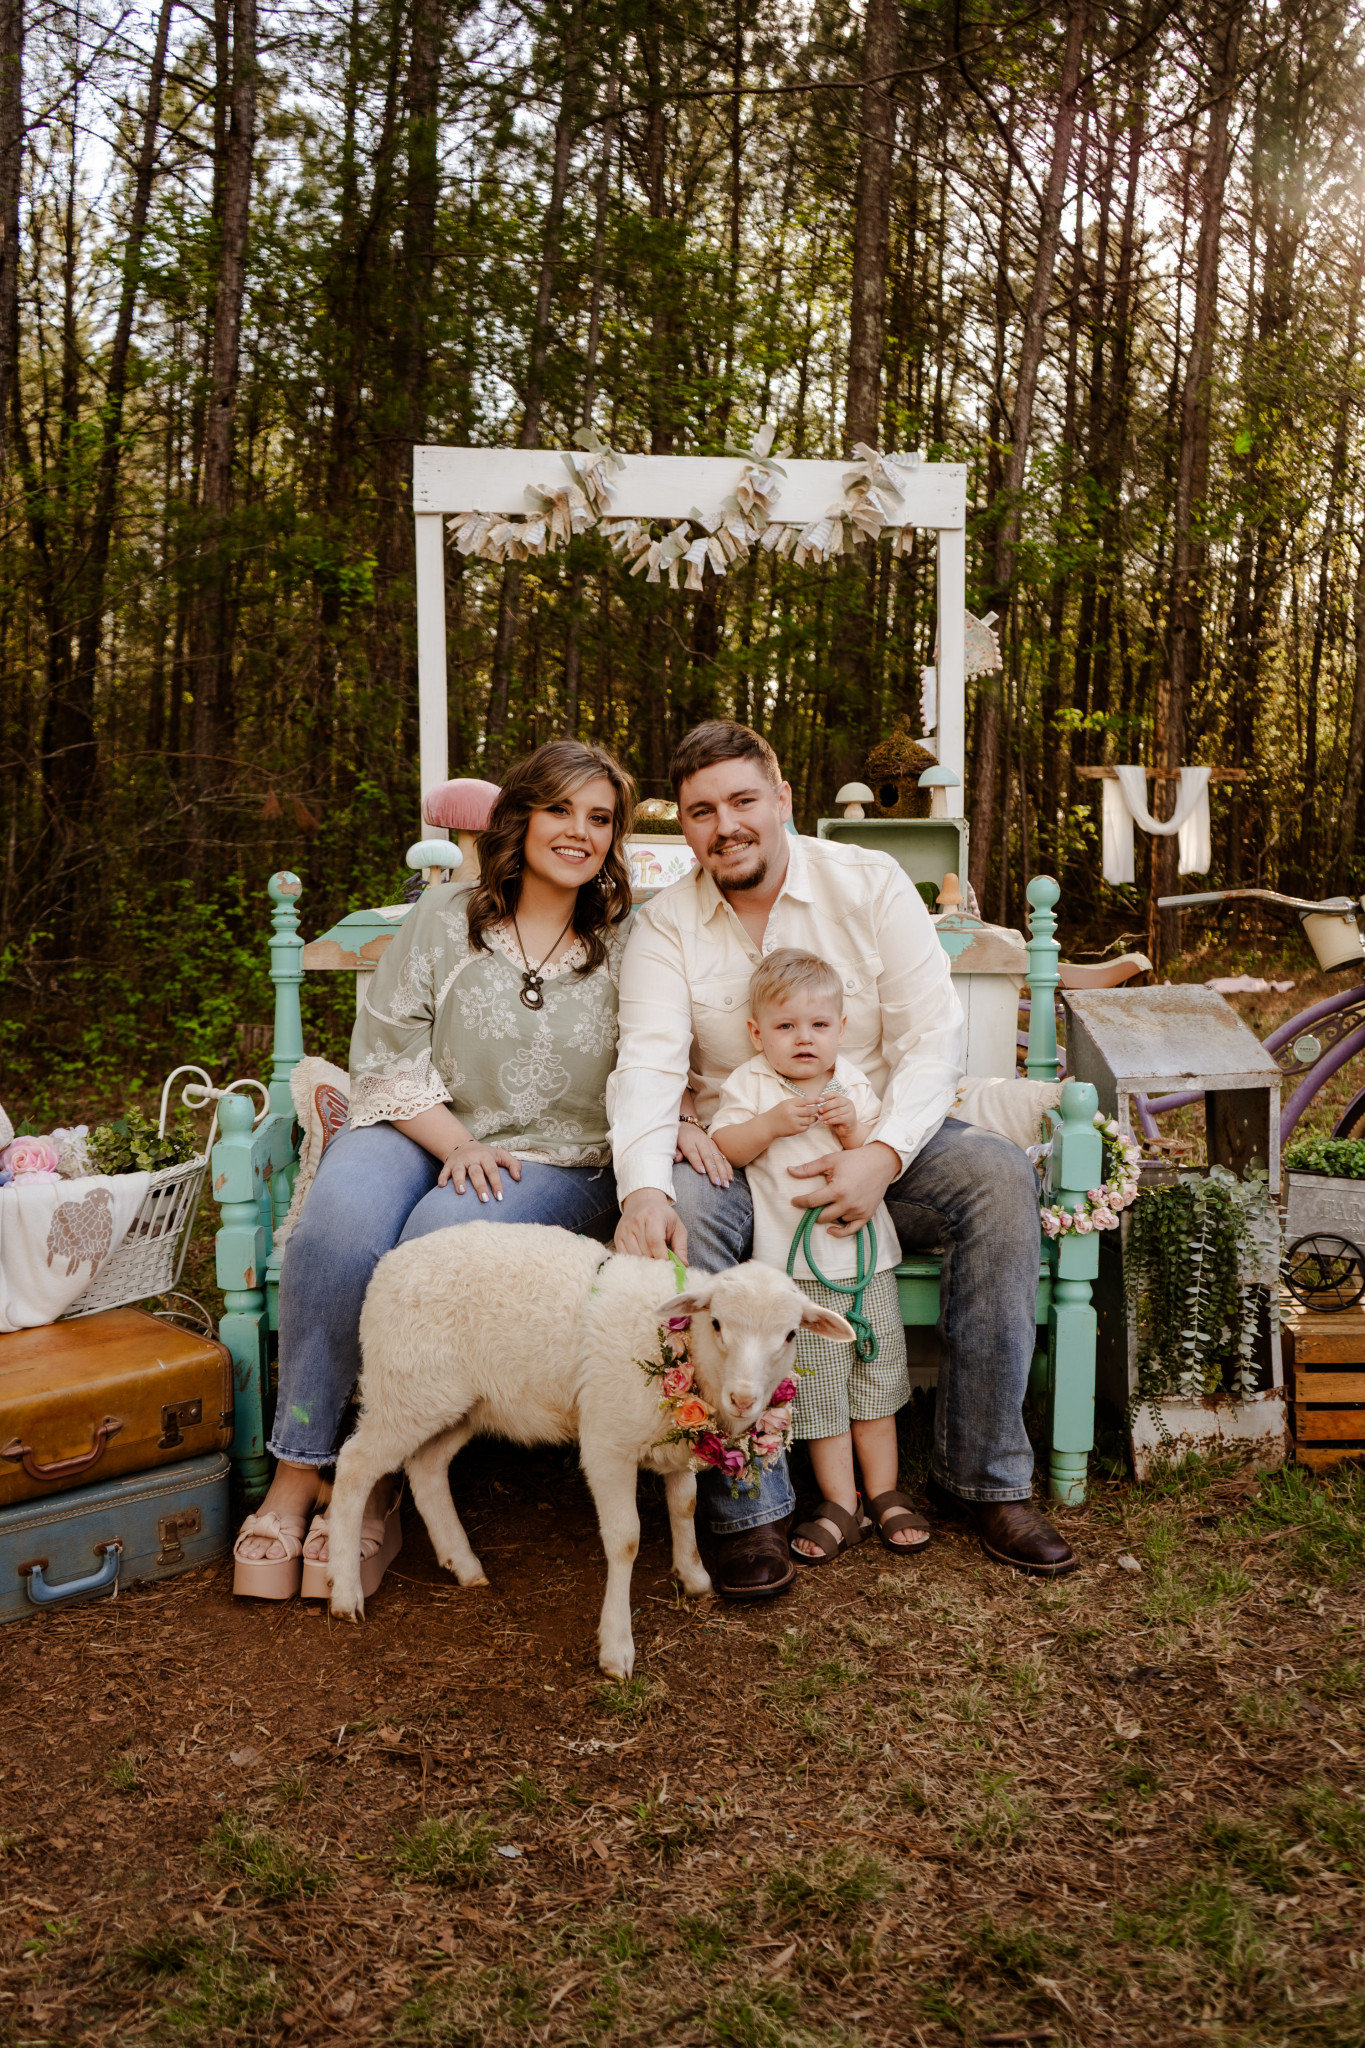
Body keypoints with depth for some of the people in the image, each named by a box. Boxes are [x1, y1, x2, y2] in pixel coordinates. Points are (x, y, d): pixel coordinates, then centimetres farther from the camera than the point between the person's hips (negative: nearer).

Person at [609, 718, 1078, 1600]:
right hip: (736, 1156, 0)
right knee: (680, 1212, -33)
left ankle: (987, 1476, -15)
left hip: (875, 1142, 1)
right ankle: (746, 1508, -23)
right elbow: (648, 1065, -15)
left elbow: (933, 1034, -8)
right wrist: (643, 1187, -35)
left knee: (999, 1172, -27)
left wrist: (883, 1153, -26)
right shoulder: (665, 926, -1)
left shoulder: (870, 882, -3)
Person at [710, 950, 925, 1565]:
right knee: (818, 1384, 2)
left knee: (876, 1372, 10)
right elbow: (722, 1148, -9)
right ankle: (841, 1504, 13)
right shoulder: (750, 1085, -1)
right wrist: (770, 1124, -21)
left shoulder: (853, 1084, 5)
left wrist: (855, 1128, -16)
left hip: (865, 1254, 3)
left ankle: (884, 1493, 23)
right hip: (795, 1265, -3)